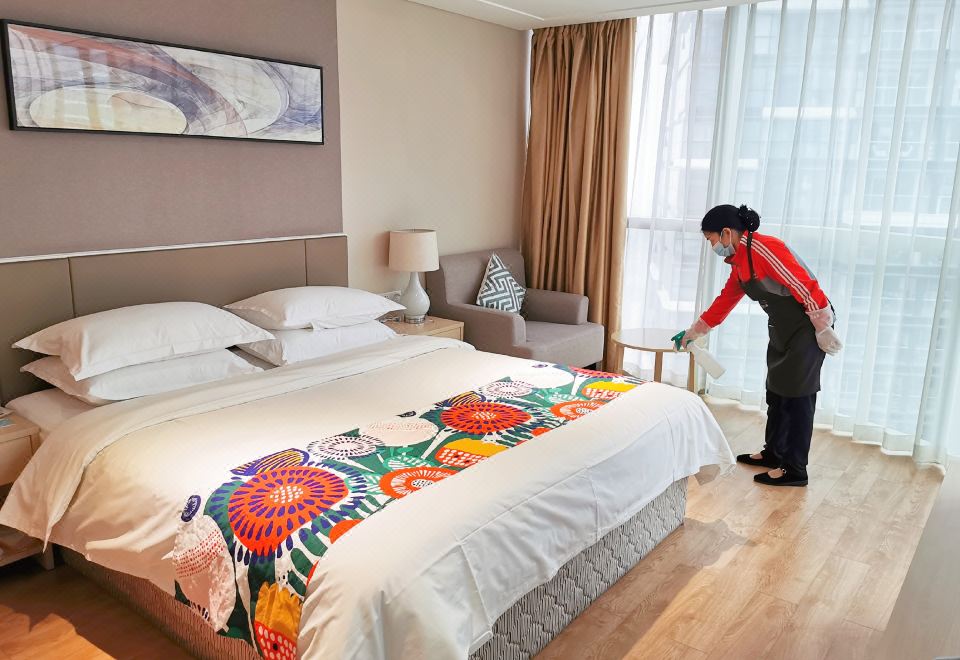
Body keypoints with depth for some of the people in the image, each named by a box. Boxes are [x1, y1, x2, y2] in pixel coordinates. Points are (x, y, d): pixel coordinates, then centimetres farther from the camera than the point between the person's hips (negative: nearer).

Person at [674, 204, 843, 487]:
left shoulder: (763, 248, -22)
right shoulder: (739, 261, 9)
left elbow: (806, 286, -25)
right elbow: (725, 300, 21)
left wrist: (823, 329, -21)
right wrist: (693, 331, 28)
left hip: (809, 326, -9)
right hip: (782, 329, 10)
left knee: (797, 396, -4)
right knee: (776, 391, 15)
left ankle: (795, 470, 5)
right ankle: (773, 453, 30)